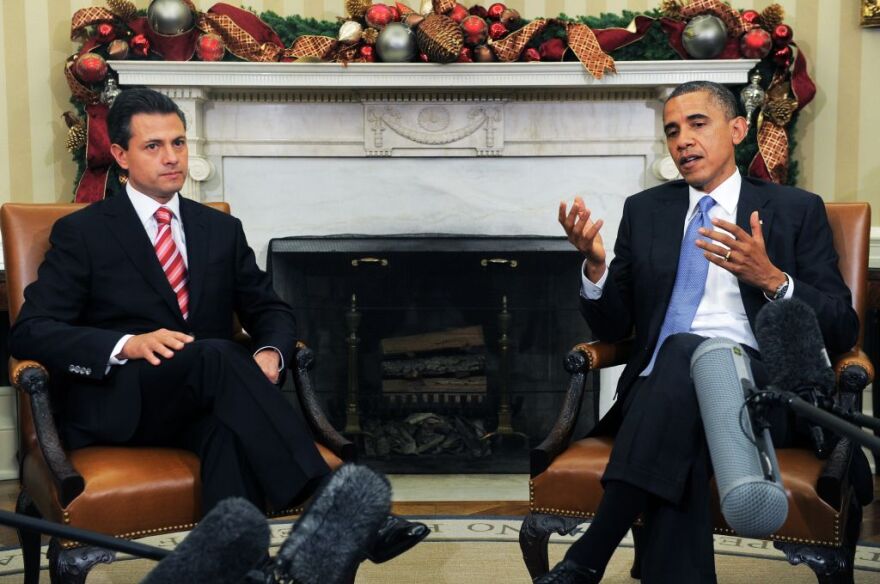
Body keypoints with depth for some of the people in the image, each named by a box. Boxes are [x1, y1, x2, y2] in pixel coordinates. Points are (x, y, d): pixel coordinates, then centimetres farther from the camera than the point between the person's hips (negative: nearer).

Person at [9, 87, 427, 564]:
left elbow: (270, 310, 19)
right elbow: (29, 332, -3)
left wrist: (270, 353, -8)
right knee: (217, 355, -35)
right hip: (117, 405, -3)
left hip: (204, 404, 4)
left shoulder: (221, 230, 18)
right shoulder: (81, 233, 6)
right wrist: (128, 344, -21)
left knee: (231, 427, -36)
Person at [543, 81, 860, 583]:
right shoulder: (645, 210, 19)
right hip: (661, 390, 2)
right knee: (683, 452, -37)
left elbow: (843, 331, 5)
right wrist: (595, 265, -5)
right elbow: (613, 328, 16)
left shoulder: (797, 210, 11)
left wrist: (772, 279, -13)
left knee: (685, 352, -37)